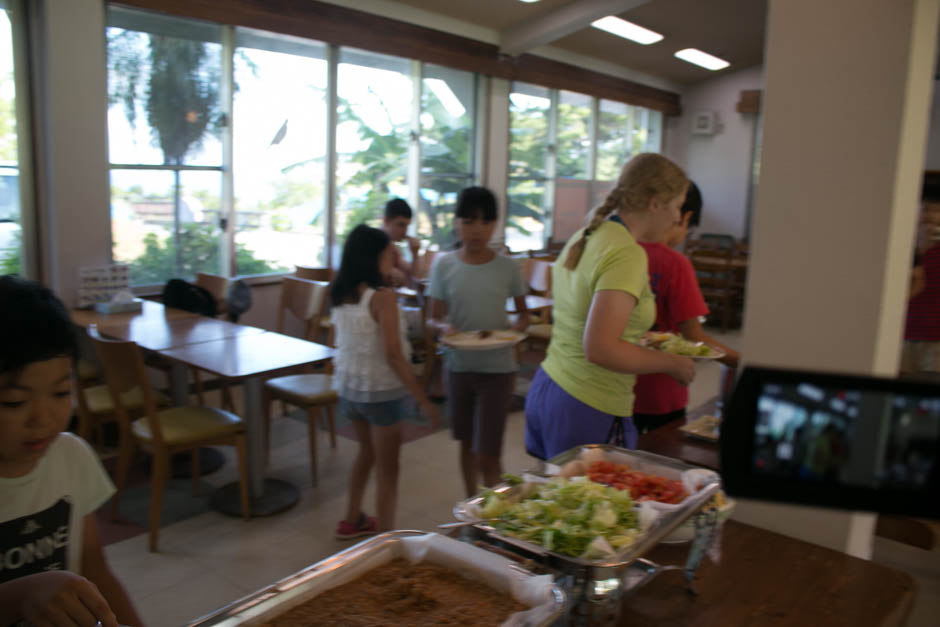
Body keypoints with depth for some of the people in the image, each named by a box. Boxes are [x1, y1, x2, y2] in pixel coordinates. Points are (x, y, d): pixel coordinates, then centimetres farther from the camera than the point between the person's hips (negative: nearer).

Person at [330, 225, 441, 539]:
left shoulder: (340, 295, 0)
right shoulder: (382, 297, -20)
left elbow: (342, 342, 8)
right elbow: (393, 355, -23)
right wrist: (423, 400, -19)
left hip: (348, 387, 7)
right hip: (381, 391, -7)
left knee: (366, 451, 27)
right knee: (387, 468, 8)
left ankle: (352, 520, 41)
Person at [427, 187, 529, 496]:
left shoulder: (507, 267, -5)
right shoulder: (444, 265, -2)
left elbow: (523, 312, 8)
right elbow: (433, 319, 2)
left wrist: (518, 326, -14)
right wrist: (444, 327, -20)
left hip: (498, 368, -2)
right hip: (458, 366, 3)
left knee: (487, 456, -6)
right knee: (467, 444, 19)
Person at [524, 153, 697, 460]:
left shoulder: (583, 238, 9)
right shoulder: (627, 255, -18)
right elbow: (599, 349, -25)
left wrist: (642, 339, 24)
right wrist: (672, 363, -12)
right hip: (588, 409, -9)